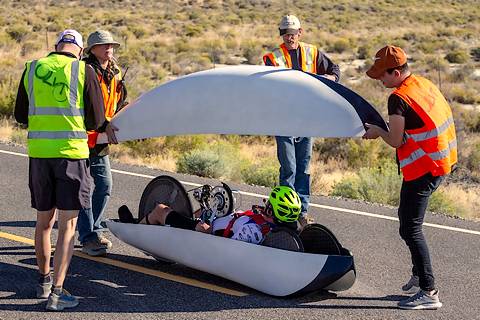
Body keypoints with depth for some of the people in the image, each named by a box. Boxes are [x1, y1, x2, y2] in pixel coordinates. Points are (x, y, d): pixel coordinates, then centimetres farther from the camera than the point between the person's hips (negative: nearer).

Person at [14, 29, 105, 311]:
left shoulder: (32, 68, 9)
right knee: (68, 225, 0)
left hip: (38, 151, 4)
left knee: (44, 220, 17)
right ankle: (57, 292, -5)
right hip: (71, 152, -4)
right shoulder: (84, 71, -2)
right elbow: (96, 120, 0)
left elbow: (21, 115, 14)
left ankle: (44, 281, 31)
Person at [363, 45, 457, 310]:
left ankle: (428, 293, -8)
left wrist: (378, 132, 5)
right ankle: (419, 276, 30)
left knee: (410, 229, -7)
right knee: (407, 216, 23)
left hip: (422, 169, -10)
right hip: (442, 162, 10)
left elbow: (396, 141, -16)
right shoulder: (426, 84, 9)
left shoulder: (399, 98, -18)